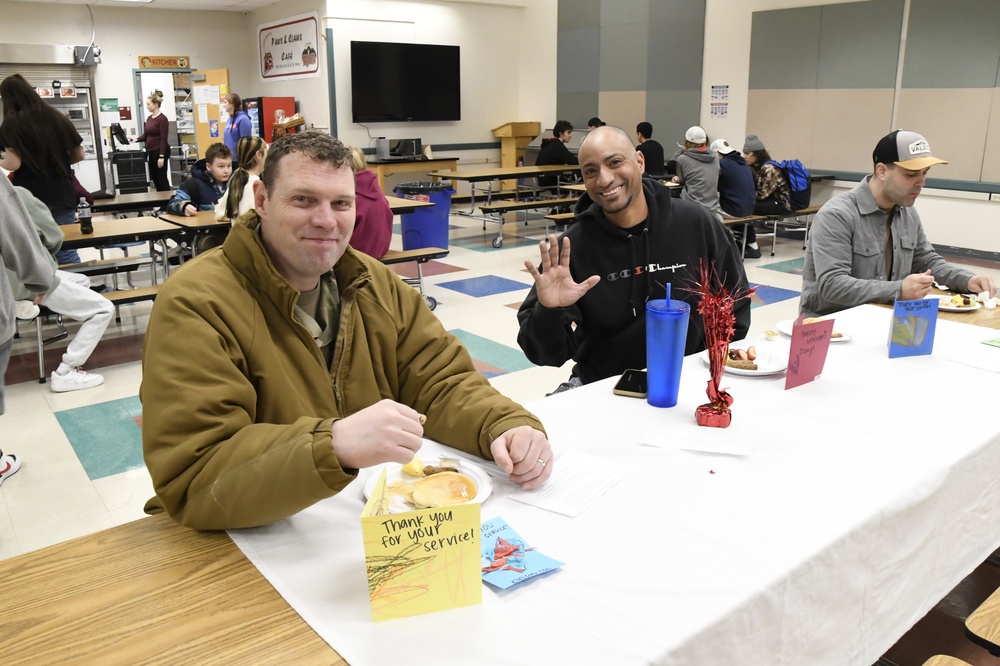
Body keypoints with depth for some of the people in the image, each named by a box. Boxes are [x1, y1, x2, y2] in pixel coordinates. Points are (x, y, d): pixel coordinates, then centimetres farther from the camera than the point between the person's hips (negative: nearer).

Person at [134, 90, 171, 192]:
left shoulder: (162, 119, -13)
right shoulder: (149, 118, 13)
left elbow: (164, 139, -16)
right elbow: (146, 135, 15)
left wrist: (161, 156, -20)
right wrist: (137, 139, -5)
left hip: (160, 152, -9)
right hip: (151, 152, 9)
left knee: (161, 178, -4)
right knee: (155, 178, 11)